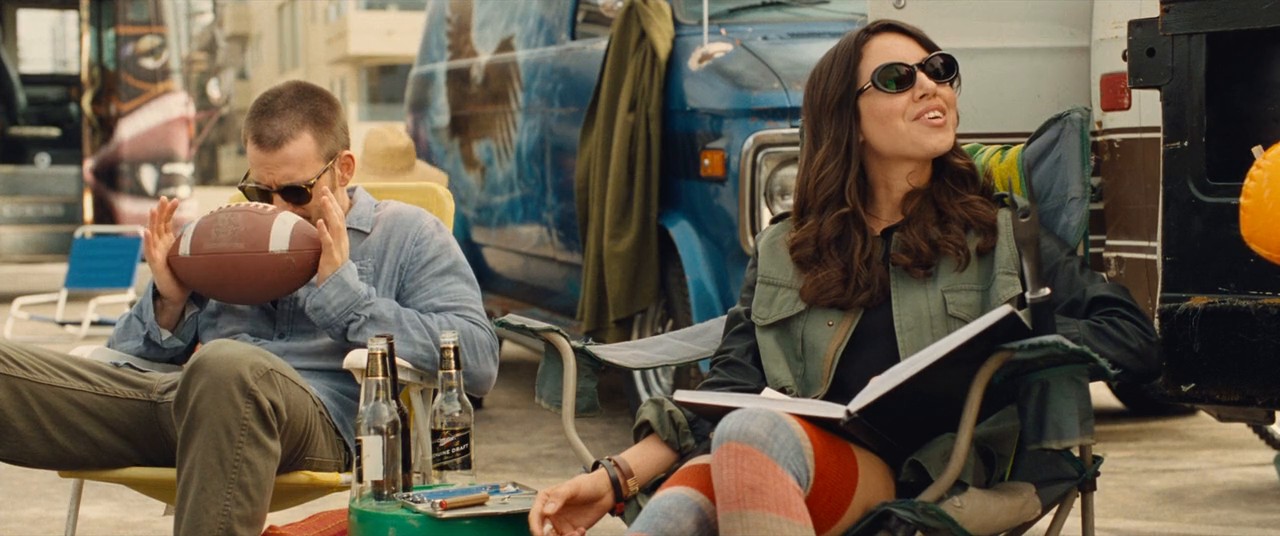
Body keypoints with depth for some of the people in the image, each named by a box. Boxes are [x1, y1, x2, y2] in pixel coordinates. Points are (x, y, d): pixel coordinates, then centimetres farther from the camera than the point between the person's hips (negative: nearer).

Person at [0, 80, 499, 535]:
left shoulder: (407, 235, 16)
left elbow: (478, 360, -1)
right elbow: (124, 355, 27)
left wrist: (343, 289, -3)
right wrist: (169, 301, 6)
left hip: (314, 416, -4)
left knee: (228, 367, -42)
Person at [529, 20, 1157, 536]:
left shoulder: (997, 235, 17)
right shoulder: (784, 250, 22)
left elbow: (1133, 337, 11)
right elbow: (725, 392, 12)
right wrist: (618, 476, -5)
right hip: (803, 466, 2)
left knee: (752, 433, -35)